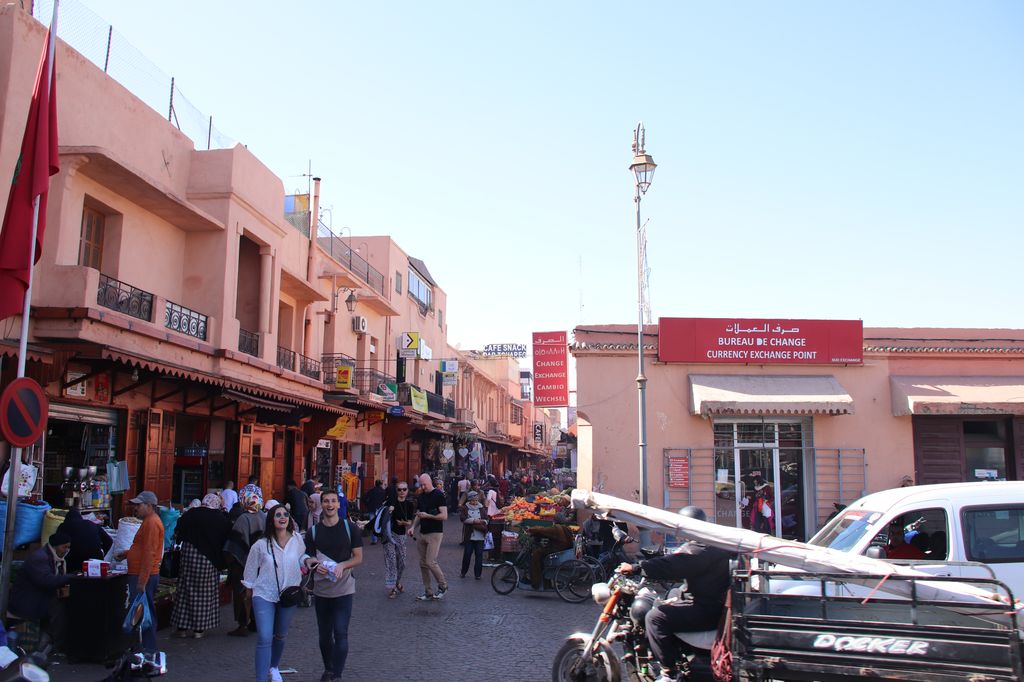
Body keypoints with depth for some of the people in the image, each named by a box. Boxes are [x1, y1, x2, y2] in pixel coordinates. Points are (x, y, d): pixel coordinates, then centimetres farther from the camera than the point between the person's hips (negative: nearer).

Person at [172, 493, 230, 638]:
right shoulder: (222, 519, -6)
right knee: (204, 593, 7)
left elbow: (178, 534, 4)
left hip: (189, 556, 1)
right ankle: (199, 628, 8)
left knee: (186, 590, 10)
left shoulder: (190, 514, -4)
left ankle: (182, 627, 14)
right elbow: (227, 540, 1)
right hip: (210, 560, -1)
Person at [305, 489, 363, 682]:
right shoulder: (313, 532, 3)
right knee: (324, 635, 15)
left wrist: (342, 565, -19)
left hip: (344, 589, -3)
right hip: (321, 590, 3)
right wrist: (315, 564, -18)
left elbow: (358, 557, -1)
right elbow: (308, 559, 6)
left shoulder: (349, 528, -2)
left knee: (340, 634, -10)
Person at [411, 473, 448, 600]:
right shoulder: (421, 496, 12)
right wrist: (413, 527, 2)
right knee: (423, 564, 6)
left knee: (430, 562, -12)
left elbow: (444, 516, -15)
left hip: (435, 533, -7)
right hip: (422, 533, 7)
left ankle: (443, 586, 9)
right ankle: (428, 592, 14)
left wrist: (427, 515, -19)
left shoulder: (438, 495, -9)